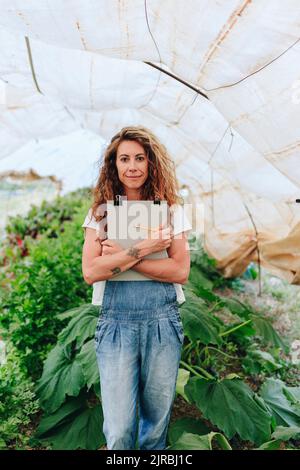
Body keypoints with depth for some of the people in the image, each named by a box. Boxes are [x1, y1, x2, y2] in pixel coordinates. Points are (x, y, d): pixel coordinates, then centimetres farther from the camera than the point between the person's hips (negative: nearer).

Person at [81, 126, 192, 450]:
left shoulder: (171, 210, 4)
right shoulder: (101, 210, 4)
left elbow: (180, 272, -6)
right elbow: (90, 272, -8)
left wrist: (121, 256, -11)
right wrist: (142, 248, -15)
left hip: (162, 322, 1)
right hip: (116, 321, 0)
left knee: (157, 418, 14)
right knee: (119, 429, 1)